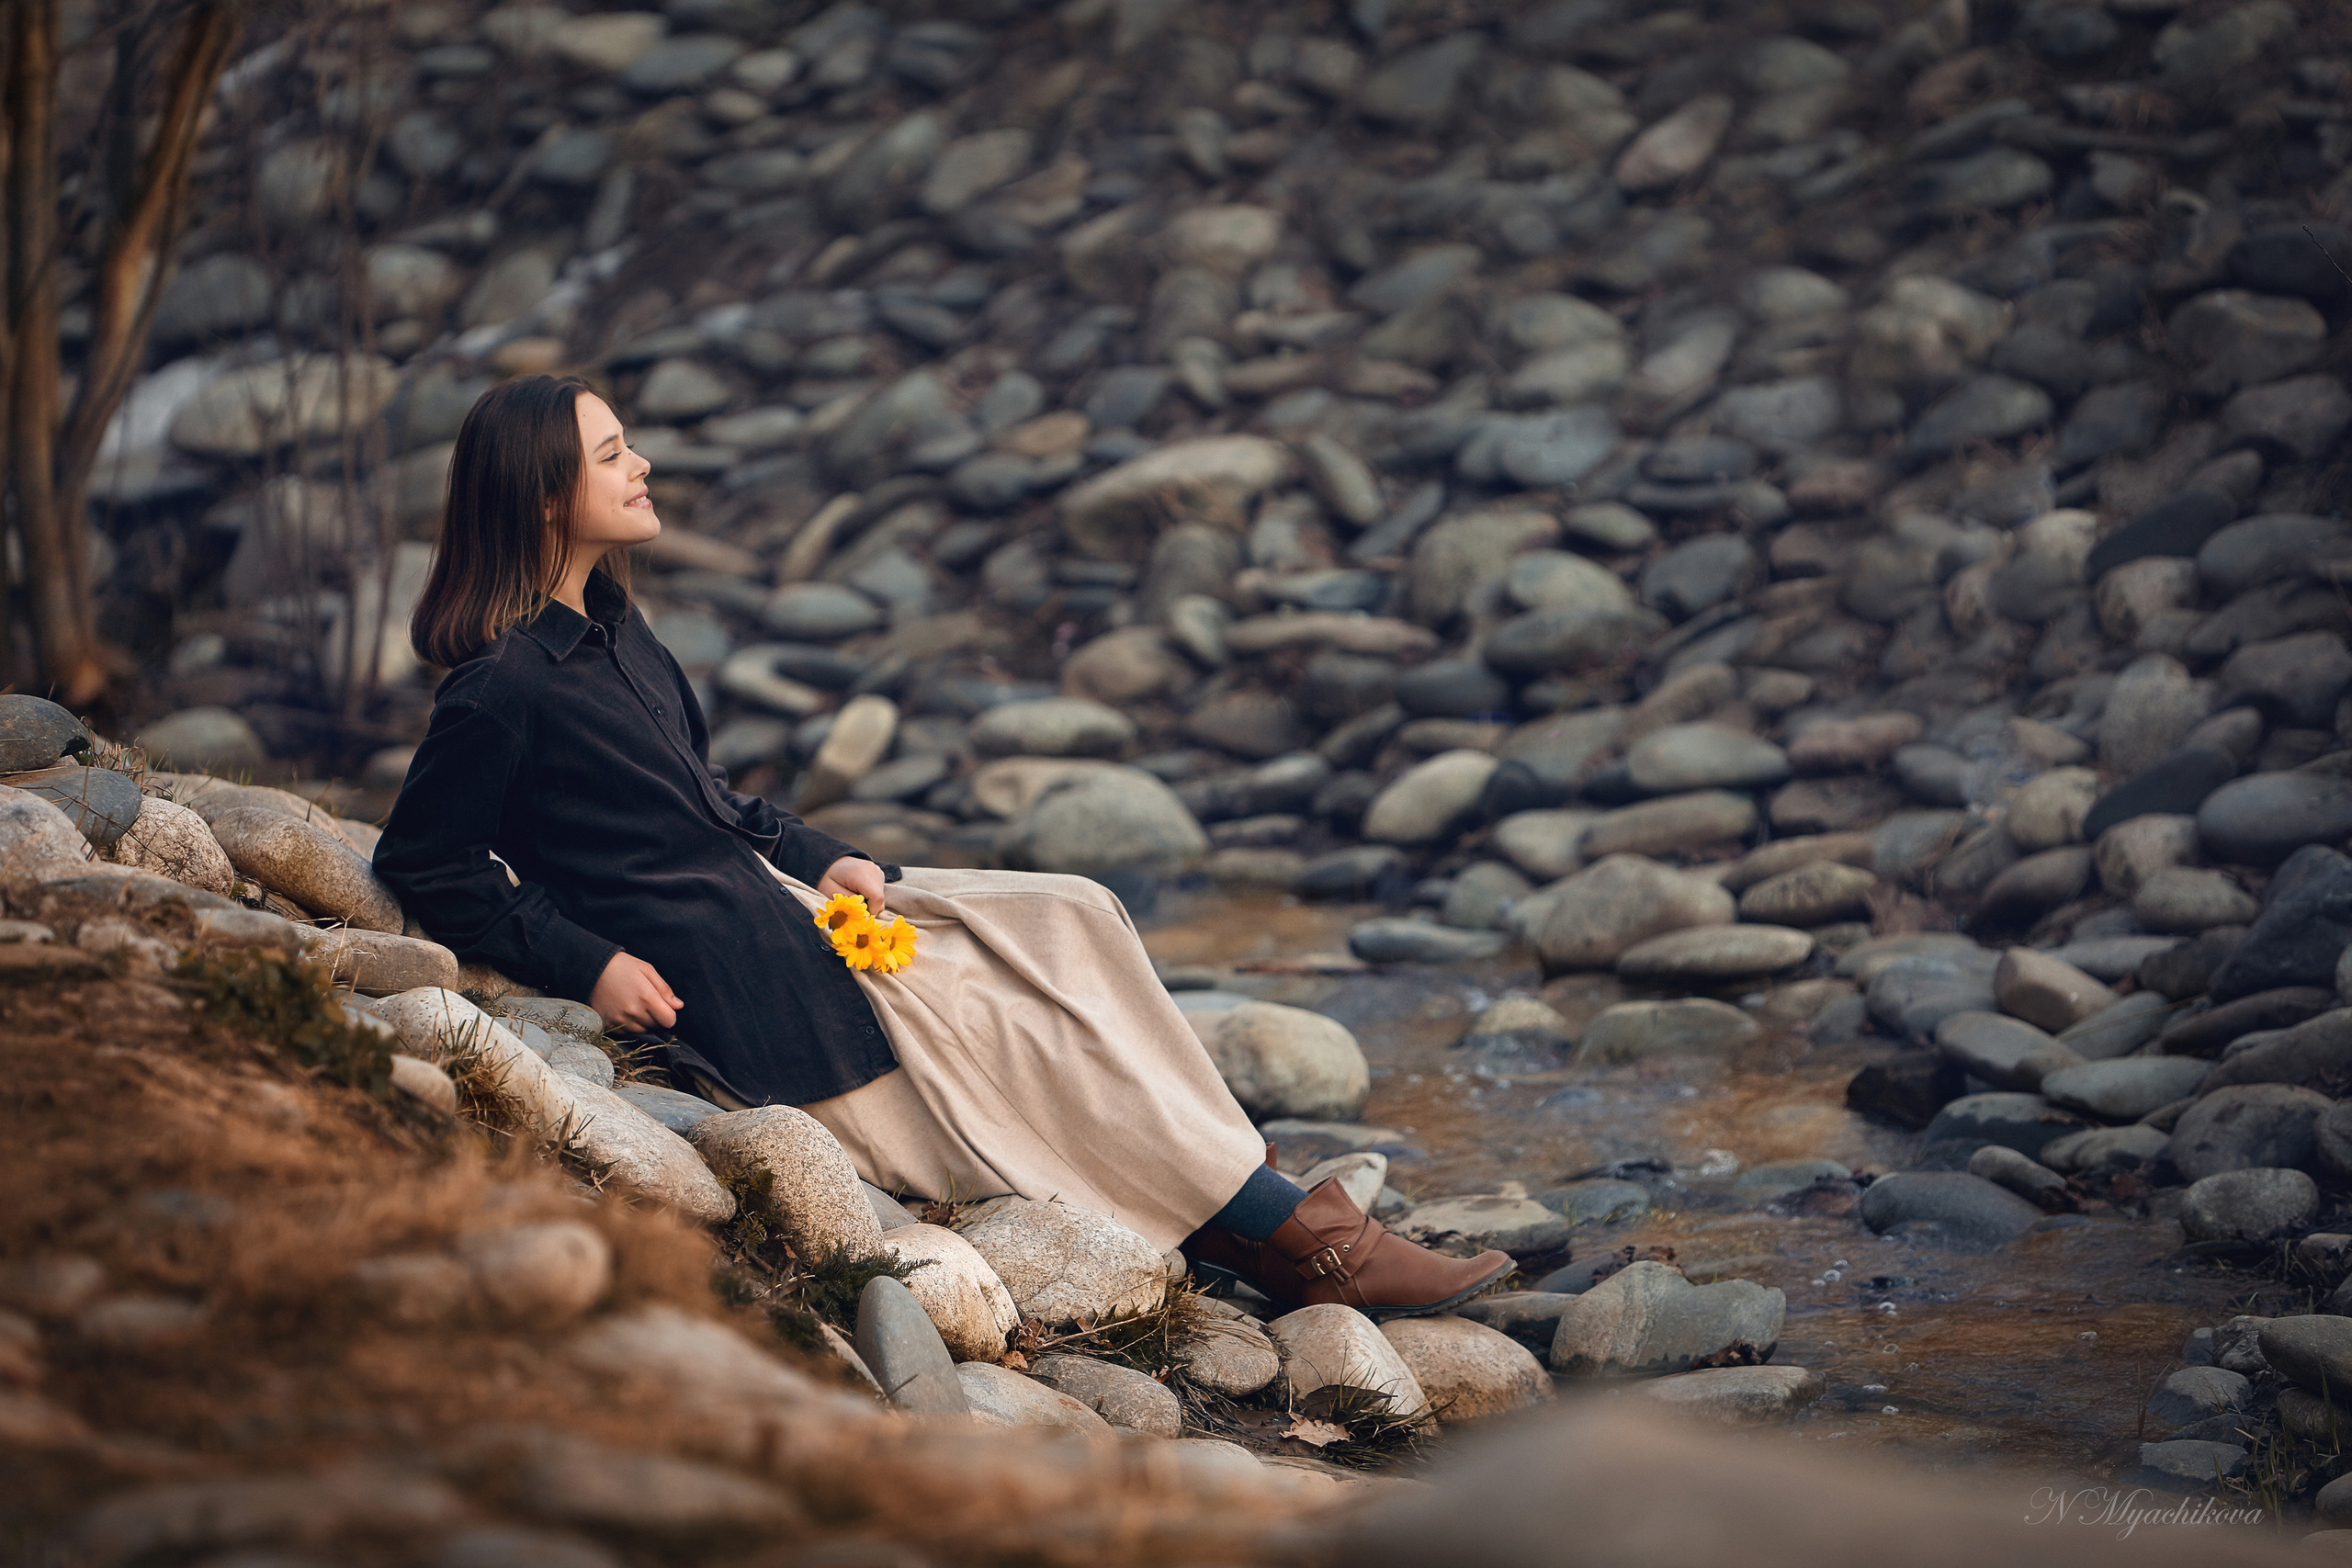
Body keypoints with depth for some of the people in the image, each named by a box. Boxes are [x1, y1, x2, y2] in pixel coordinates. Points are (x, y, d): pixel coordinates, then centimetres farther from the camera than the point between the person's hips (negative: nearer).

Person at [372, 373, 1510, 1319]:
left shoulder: (608, 630, 11)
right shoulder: (503, 690, -19)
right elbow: (422, 865, -14)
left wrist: (820, 858, 6)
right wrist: (587, 964, -17)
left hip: (767, 896, 9)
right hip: (716, 973, -9)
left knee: (1070, 920, -4)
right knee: (1040, 1028, -10)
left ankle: (1234, 1208, -9)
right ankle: (1297, 1241, -1)